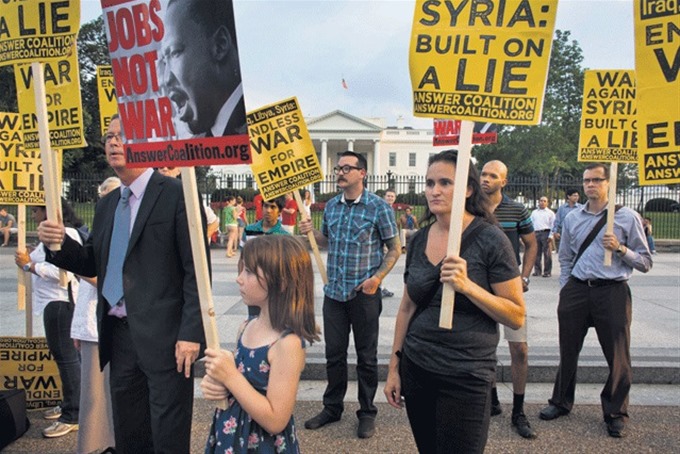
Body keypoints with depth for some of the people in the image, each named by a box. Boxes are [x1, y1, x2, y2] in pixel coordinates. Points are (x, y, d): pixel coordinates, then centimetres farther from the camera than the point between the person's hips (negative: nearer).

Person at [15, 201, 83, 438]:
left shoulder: (65, 234, -16)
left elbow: (64, 272, -26)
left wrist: (29, 265, -16)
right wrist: (30, 260, 2)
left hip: (59, 302, -10)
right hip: (54, 301, 10)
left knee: (65, 355, -4)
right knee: (65, 354, 17)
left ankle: (72, 416, 4)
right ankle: (69, 404, 29)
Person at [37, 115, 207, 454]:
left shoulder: (176, 194, -9)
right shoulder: (105, 205, 14)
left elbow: (197, 270, -13)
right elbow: (94, 265, 16)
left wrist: (191, 333, -18)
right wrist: (60, 244, -3)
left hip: (163, 337, -7)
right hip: (117, 334, 7)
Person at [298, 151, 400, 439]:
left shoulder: (378, 207, -8)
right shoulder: (331, 206, 8)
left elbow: (394, 249, -4)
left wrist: (377, 277, -16)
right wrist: (311, 232, -1)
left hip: (364, 294, -4)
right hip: (334, 291, 5)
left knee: (366, 356, 8)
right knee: (334, 353, 13)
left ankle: (367, 413, 25)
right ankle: (332, 408, 30)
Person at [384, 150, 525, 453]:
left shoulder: (490, 240, -12)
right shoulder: (419, 240, 4)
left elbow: (516, 317, -11)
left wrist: (467, 285, -24)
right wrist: (394, 366, 12)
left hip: (465, 378, -5)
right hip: (415, 368, 5)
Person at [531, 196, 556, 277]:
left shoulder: (550, 213, 7)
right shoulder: (534, 212, 20)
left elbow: (552, 225, 0)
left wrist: (550, 236, -10)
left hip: (546, 233, -4)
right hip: (536, 233, 4)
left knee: (547, 254, -4)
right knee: (536, 253, 6)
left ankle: (547, 272, 0)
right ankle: (537, 271, 13)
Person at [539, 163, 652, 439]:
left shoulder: (628, 218, 0)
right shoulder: (572, 219, 10)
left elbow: (645, 263, 1)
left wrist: (620, 248, -15)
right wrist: (566, 291, 11)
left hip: (612, 292, -3)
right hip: (576, 290, 3)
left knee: (618, 357, 5)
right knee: (568, 352, 12)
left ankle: (615, 413, 26)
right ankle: (561, 402, 32)